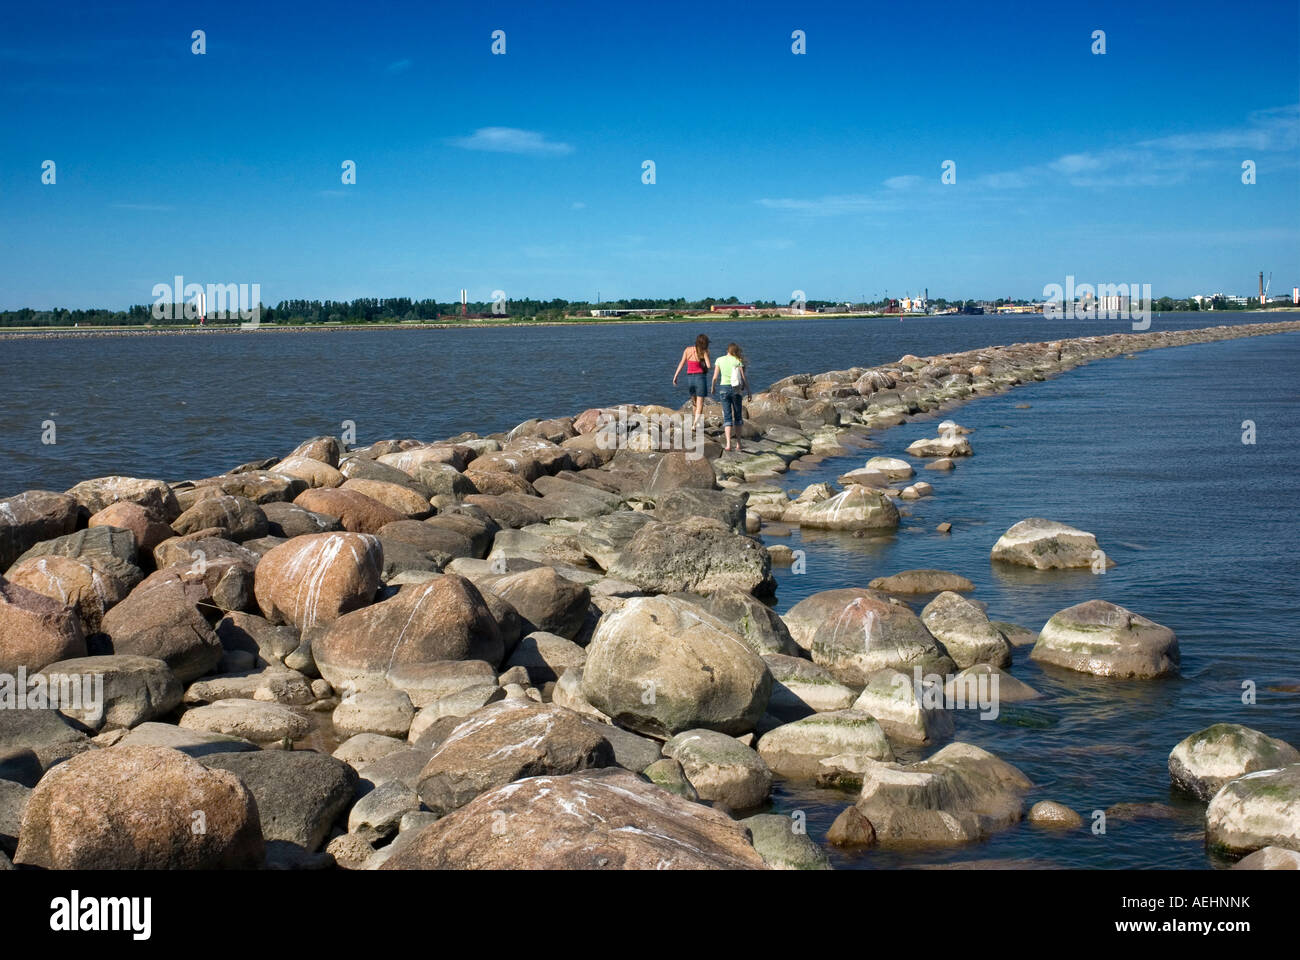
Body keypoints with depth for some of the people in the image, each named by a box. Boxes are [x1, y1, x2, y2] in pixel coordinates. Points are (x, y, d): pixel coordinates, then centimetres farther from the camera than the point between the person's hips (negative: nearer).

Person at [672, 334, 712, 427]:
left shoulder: (687, 350, 3)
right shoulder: (704, 352, -8)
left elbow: (681, 363, -2)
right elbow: (709, 365, -14)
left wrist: (675, 376, -2)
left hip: (689, 378, 4)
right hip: (700, 377, -4)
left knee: (695, 402, 24)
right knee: (700, 404, -2)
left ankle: (696, 421, 34)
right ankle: (695, 423, -18)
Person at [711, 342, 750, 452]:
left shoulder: (719, 360, 1)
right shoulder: (738, 361, -2)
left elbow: (715, 377, 1)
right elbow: (744, 378, -4)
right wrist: (749, 392, 2)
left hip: (723, 388, 0)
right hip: (736, 389, 0)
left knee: (727, 417, 1)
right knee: (737, 416, 13)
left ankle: (728, 444, -12)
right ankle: (738, 443, 14)